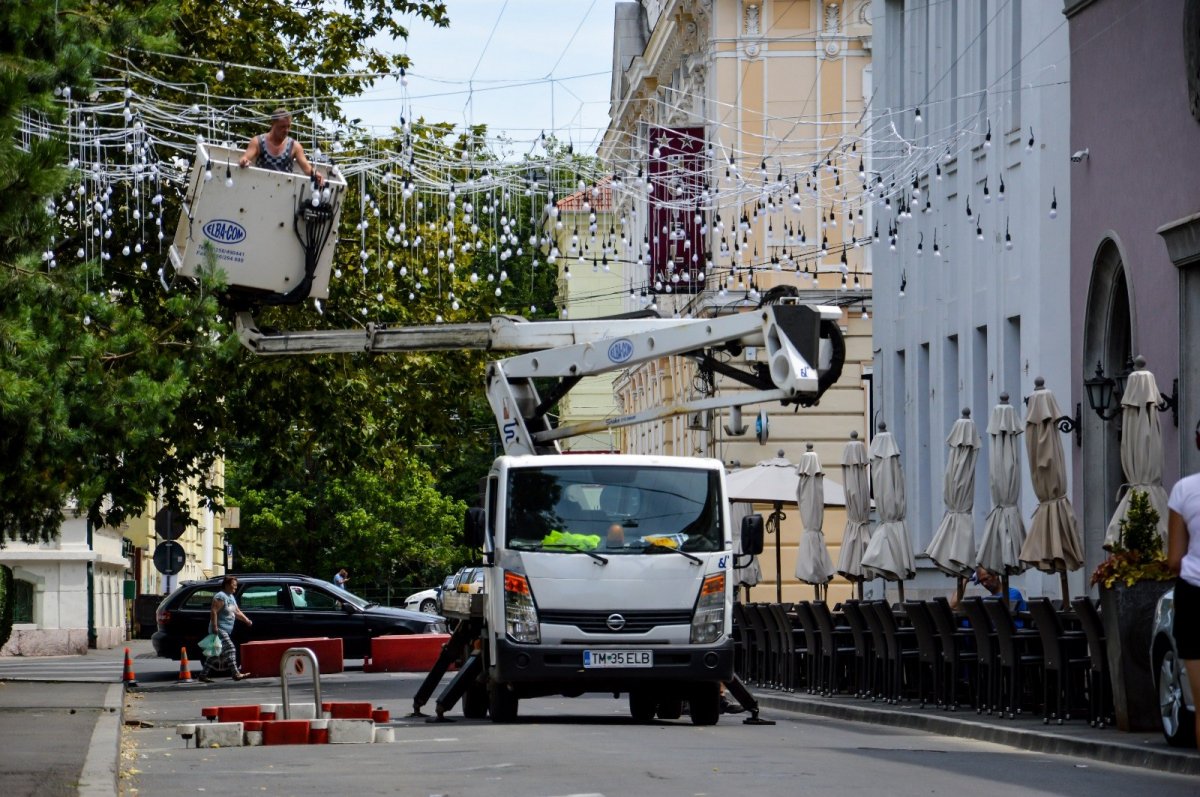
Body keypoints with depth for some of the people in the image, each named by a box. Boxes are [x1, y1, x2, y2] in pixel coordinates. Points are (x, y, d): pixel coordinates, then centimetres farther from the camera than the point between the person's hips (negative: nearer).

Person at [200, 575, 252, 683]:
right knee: (229, 649, -17)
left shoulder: (231, 597, 18)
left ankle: (204, 675, 14)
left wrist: (246, 620, 9)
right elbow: (214, 612, -19)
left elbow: (237, 612, 24)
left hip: (226, 630, 10)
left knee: (215, 654, 10)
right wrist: (215, 627, -25)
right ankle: (236, 674, -22)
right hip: (219, 629, -10)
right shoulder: (220, 596, -12)